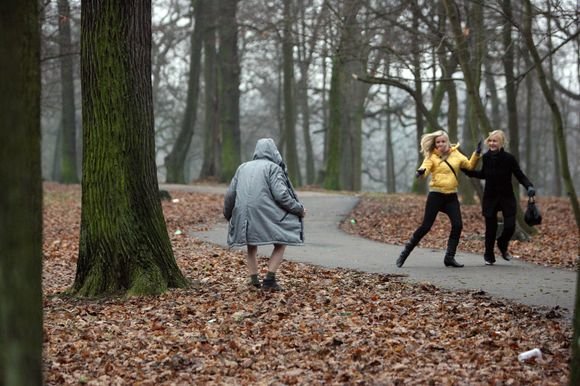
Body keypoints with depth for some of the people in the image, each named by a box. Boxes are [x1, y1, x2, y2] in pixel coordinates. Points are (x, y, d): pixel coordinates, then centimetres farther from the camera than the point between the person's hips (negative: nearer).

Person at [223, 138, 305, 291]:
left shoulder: (243, 167, 15)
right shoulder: (273, 168, -1)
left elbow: (230, 194, 13)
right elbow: (281, 195, -12)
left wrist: (228, 214, 30)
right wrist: (299, 208, 1)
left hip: (244, 215, 5)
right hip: (266, 215, -5)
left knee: (251, 247, 25)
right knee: (280, 244, 12)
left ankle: (254, 280, 19)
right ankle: (269, 279, 0)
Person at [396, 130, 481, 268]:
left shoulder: (455, 154, 9)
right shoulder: (432, 156, -3)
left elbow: (469, 165, 13)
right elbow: (426, 167, -20)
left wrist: (476, 154, -2)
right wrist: (421, 171, -42)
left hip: (451, 196, 4)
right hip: (436, 195, -4)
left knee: (457, 225, -6)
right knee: (426, 226, -4)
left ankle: (449, 257, 5)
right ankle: (405, 253, 7)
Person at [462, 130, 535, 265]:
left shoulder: (509, 158, -12)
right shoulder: (486, 157, -2)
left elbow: (520, 176, -11)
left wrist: (529, 187, -28)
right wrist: (466, 171, 12)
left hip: (507, 198, -2)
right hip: (490, 198, 2)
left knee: (510, 226, -9)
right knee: (490, 229, 3)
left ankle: (503, 246, 24)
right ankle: (489, 255, 21)